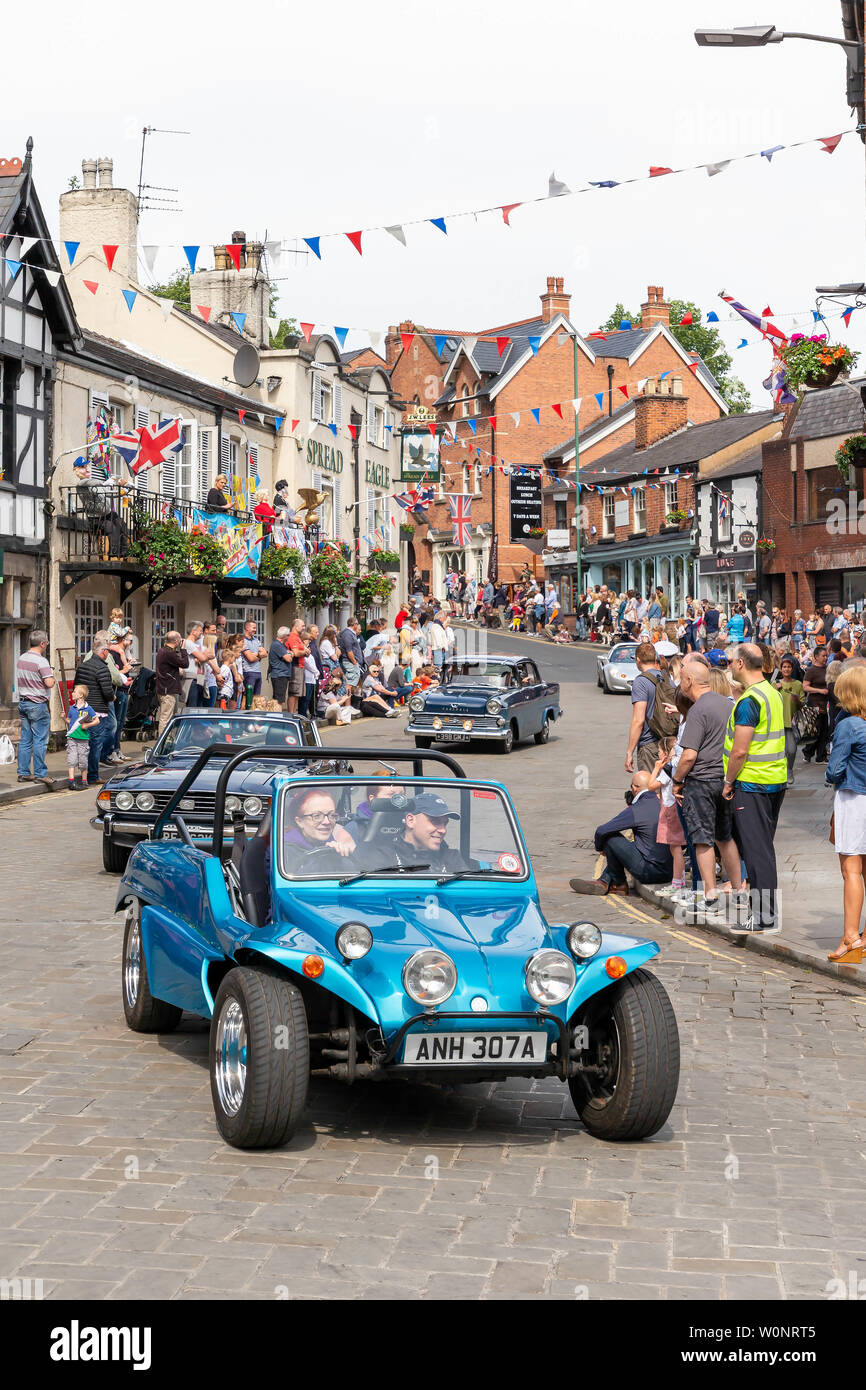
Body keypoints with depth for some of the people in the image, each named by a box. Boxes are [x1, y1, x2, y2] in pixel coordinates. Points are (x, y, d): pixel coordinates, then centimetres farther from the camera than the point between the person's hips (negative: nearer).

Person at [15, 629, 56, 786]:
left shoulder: (22, 658, 8)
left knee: (25, 739, 10)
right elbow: (49, 683, -24)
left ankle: (23, 772, 13)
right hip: (38, 705, -8)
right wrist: (52, 678, -4)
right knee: (40, 740, -2)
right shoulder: (41, 661, -17)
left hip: (22, 702, 8)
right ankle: (40, 773, 0)